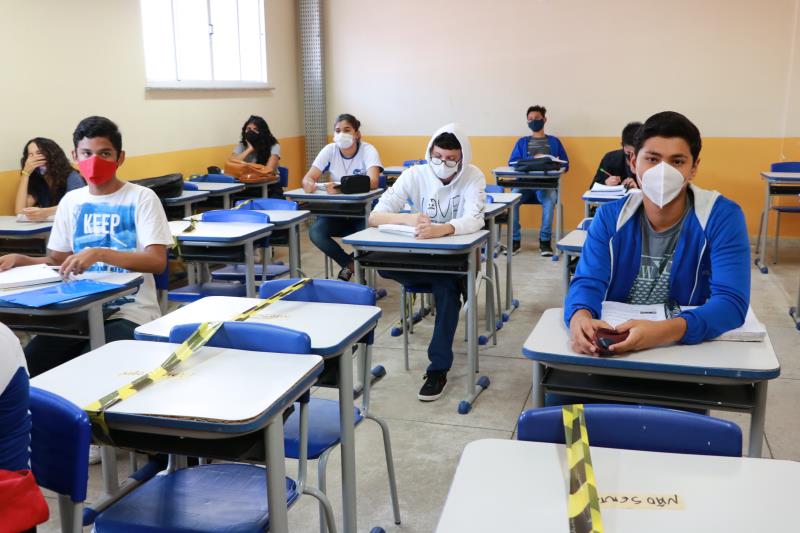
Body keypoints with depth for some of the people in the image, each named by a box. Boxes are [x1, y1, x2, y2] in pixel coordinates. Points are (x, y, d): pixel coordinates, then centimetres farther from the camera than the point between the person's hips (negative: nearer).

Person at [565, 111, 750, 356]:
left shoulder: (723, 217, -9)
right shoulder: (610, 216, -1)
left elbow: (731, 302, -18)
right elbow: (588, 282, -10)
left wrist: (665, 331, -37)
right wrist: (580, 317, -34)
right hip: (615, 348, 1)